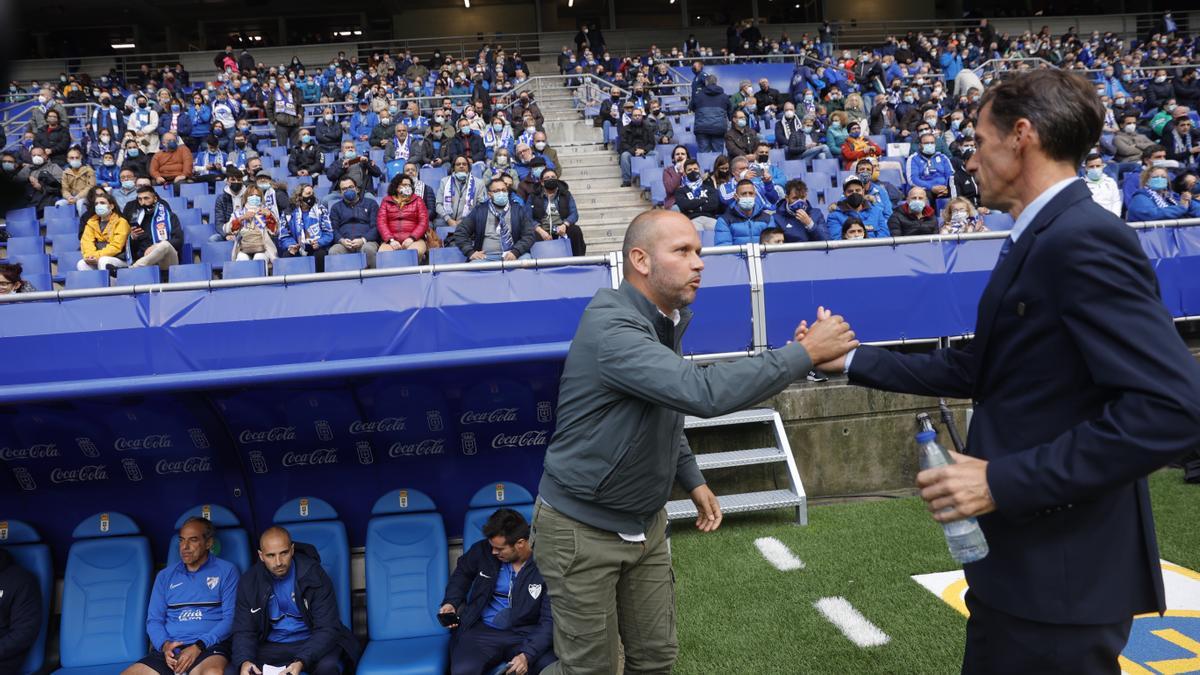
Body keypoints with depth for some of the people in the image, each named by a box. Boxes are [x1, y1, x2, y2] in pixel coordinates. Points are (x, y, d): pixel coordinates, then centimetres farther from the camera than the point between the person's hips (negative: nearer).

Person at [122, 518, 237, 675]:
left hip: (209, 646, -4)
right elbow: (154, 619, 14)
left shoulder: (226, 571, 7)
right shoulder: (165, 576, 19)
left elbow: (230, 617, -1)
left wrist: (199, 647, -15)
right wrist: (164, 645, -8)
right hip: (170, 649, 4)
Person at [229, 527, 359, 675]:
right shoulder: (249, 582, -4)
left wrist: (301, 661, -33)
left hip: (311, 643, -2)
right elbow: (243, 631, -3)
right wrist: (244, 661, -26)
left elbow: (327, 628, -16)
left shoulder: (313, 574, -13)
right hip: (272, 647, 2)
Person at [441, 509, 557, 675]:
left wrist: (528, 654, -26)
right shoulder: (483, 550, -3)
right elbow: (462, 572, 21)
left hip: (526, 633, -1)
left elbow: (549, 619, -12)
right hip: (482, 630, 1)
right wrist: (451, 602, 4)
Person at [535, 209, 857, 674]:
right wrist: (805, 352, -31)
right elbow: (702, 392, -39)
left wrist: (693, 481, 11)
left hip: (645, 522, 8)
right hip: (583, 528, -8)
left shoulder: (662, 321, 3)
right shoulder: (612, 327, -27)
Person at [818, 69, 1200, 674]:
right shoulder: (1040, 239, 11)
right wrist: (851, 360, 15)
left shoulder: (1084, 239, -21)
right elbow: (979, 370, 16)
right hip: (1023, 551, 9)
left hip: (1061, 566, -9)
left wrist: (1002, 480, -27)